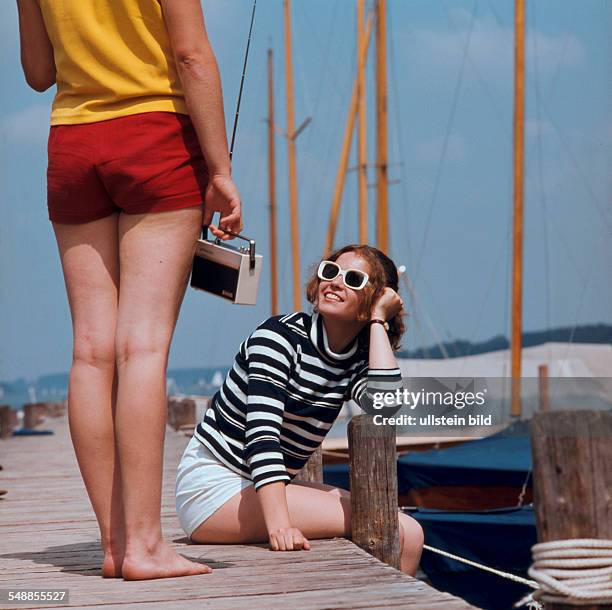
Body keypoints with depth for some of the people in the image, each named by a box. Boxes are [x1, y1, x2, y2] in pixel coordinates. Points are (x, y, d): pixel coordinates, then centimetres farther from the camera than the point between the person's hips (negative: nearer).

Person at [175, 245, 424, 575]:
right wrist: (279, 526, -39)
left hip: (266, 486, 7)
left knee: (408, 532, -6)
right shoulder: (281, 335, -13)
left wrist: (378, 321, -10)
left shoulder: (356, 360, 5)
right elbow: (262, 430, -26)